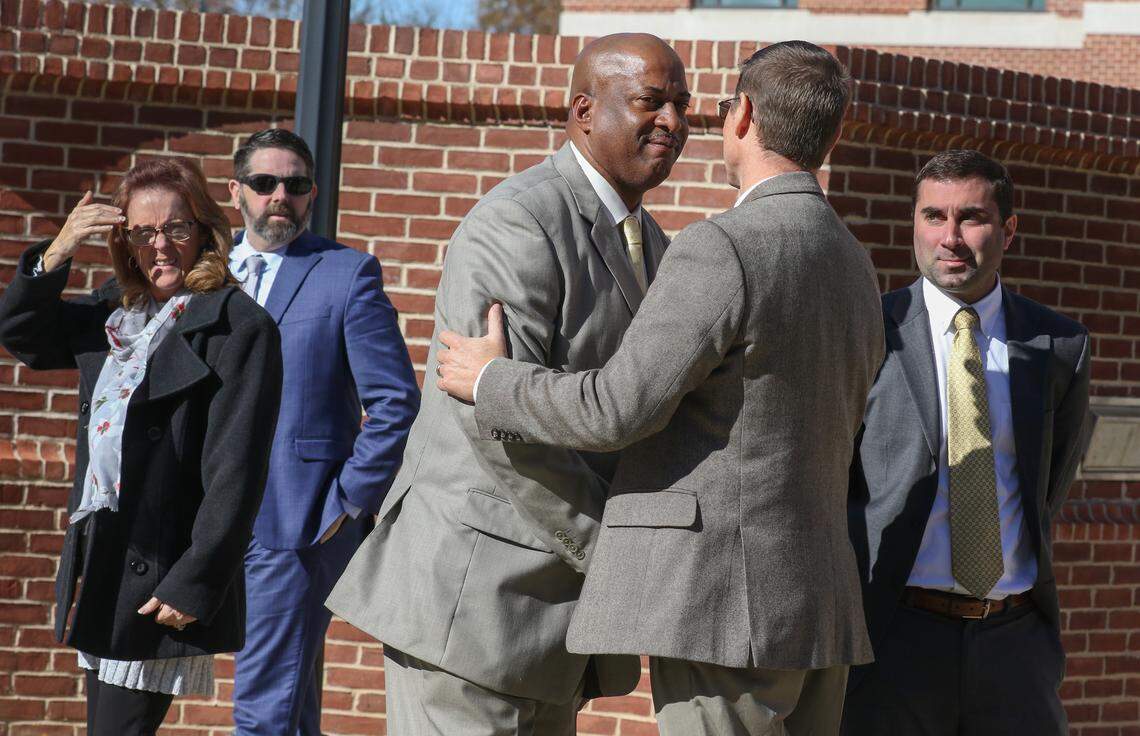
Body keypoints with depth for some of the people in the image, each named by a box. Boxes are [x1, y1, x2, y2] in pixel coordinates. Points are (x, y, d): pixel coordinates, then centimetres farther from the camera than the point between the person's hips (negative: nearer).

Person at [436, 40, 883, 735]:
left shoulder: (723, 248, -13)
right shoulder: (855, 268, 17)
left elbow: (618, 409, -16)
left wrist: (492, 381, 1)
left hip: (718, 602, -9)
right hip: (817, 604, 9)